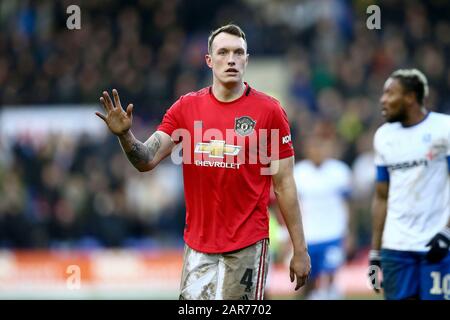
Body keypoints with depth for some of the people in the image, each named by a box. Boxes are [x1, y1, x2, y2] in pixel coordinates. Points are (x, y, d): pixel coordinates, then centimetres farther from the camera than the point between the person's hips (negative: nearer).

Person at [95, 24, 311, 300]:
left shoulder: (269, 110, -4)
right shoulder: (186, 107, 5)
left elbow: (284, 184, -3)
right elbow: (147, 161, 2)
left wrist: (300, 250, -4)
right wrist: (125, 136, -19)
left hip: (247, 245, -3)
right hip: (197, 244, 3)